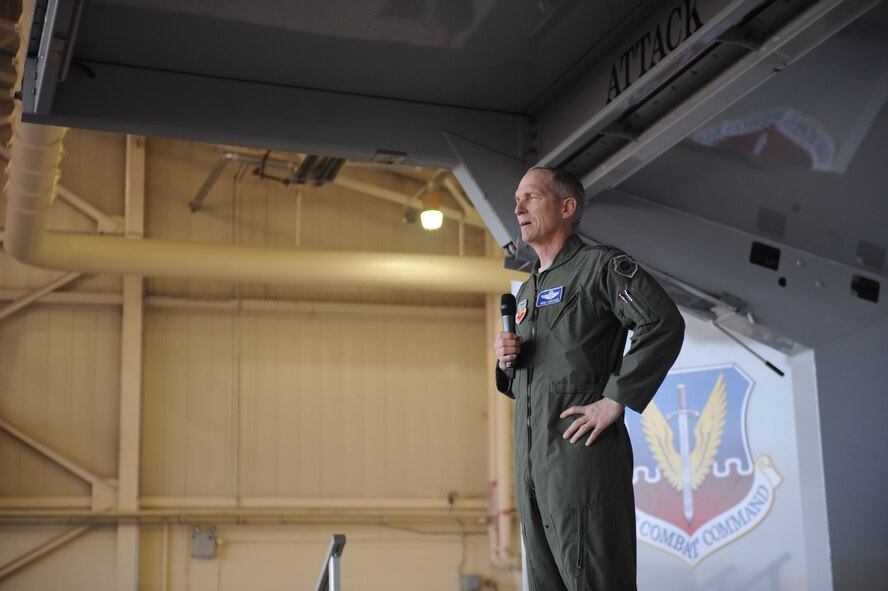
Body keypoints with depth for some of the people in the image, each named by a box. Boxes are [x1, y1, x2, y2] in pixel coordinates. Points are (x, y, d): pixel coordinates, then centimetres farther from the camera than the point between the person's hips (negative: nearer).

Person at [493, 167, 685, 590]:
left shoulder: (599, 265, -2)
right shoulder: (527, 292, 22)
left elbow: (665, 324, -16)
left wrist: (615, 400, -19)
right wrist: (507, 363, 5)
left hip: (582, 453, -8)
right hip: (531, 462, 8)